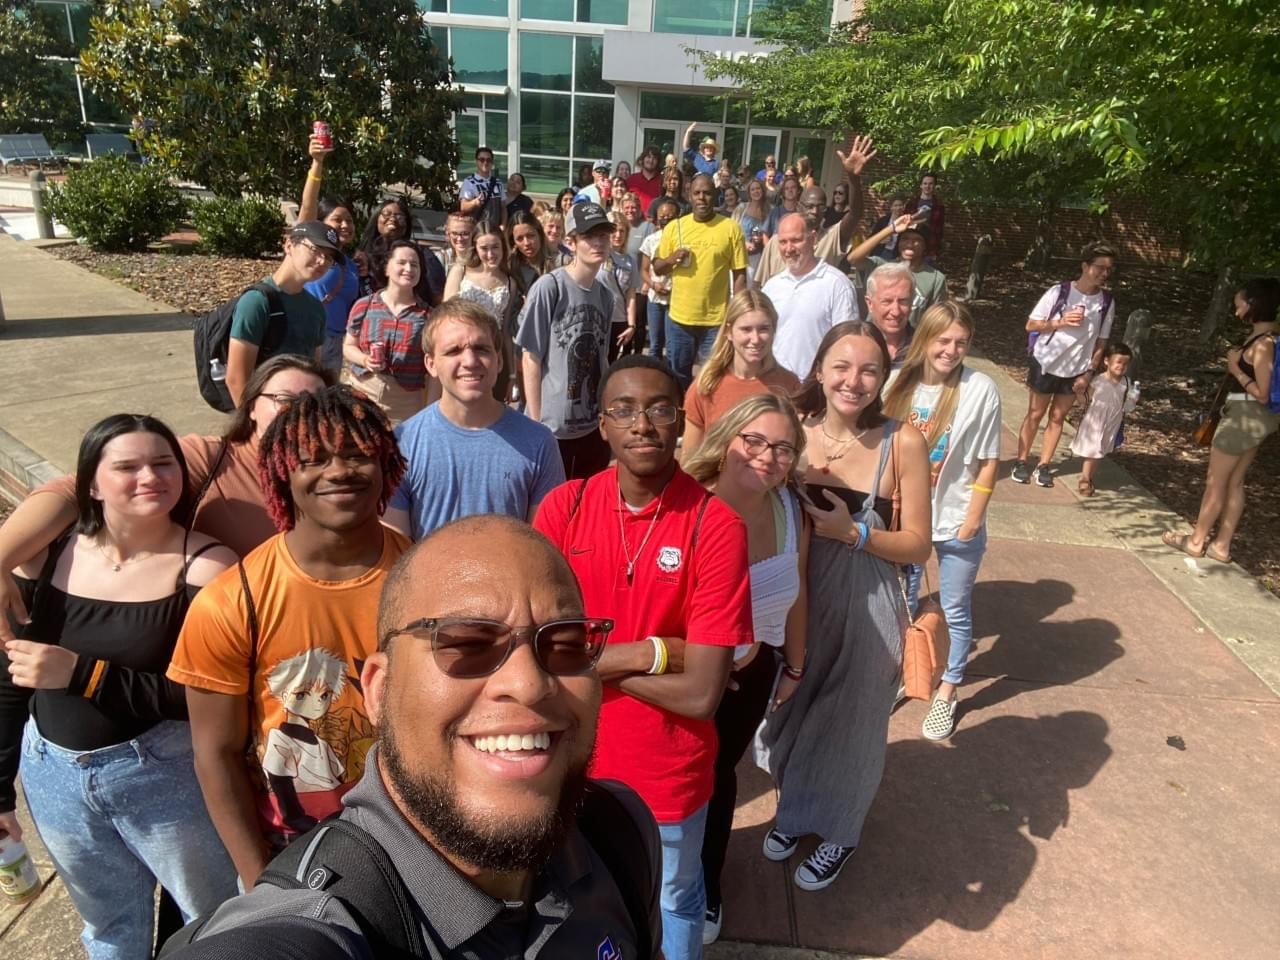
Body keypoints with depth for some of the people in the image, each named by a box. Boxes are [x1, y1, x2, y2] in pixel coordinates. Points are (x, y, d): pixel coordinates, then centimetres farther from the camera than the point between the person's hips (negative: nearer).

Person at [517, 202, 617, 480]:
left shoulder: (605, 295, 6)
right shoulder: (548, 288, -12)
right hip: (553, 427, -5)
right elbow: (531, 359, -9)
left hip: (595, 426, 5)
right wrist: (535, 423, -10)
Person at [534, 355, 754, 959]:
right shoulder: (563, 507, -12)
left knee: (673, 902, 27)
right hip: (572, 759, 3)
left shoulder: (716, 526, -21)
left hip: (668, 774, -2)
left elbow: (701, 693, -23)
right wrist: (654, 652, -22)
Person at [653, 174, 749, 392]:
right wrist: (671, 259, -12)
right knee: (678, 374, 15)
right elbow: (657, 268, 9)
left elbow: (739, 274, -2)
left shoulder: (731, 228, -4)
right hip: (679, 317, 3)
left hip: (717, 320, -2)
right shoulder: (674, 227, 3)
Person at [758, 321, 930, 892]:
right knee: (790, 713, 21)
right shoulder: (795, 432, -6)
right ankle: (794, 810, 50)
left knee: (850, 725, 16)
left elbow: (917, 545, -10)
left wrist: (853, 532, -23)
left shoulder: (902, 443, -15)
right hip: (798, 601, 3)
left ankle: (838, 834, 43)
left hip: (867, 609, -3)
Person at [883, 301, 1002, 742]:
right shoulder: (900, 383, -6)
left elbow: (988, 463, -9)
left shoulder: (981, 389, -14)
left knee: (955, 612, 12)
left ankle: (947, 691, 32)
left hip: (956, 522, -3)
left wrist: (971, 522, -9)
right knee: (899, 603, 18)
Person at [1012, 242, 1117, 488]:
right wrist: (1060, 322, -22)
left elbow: (1101, 342, 2)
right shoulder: (1059, 291, -13)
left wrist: (1089, 373, -3)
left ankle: (1044, 465, 19)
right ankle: (1022, 461, 21)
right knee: (1035, 414, 9)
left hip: (1076, 371, 2)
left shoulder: (1107, 302, -5)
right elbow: (1031, 325, -8)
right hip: (1046, 364, -2)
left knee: (1057, 417, 10)